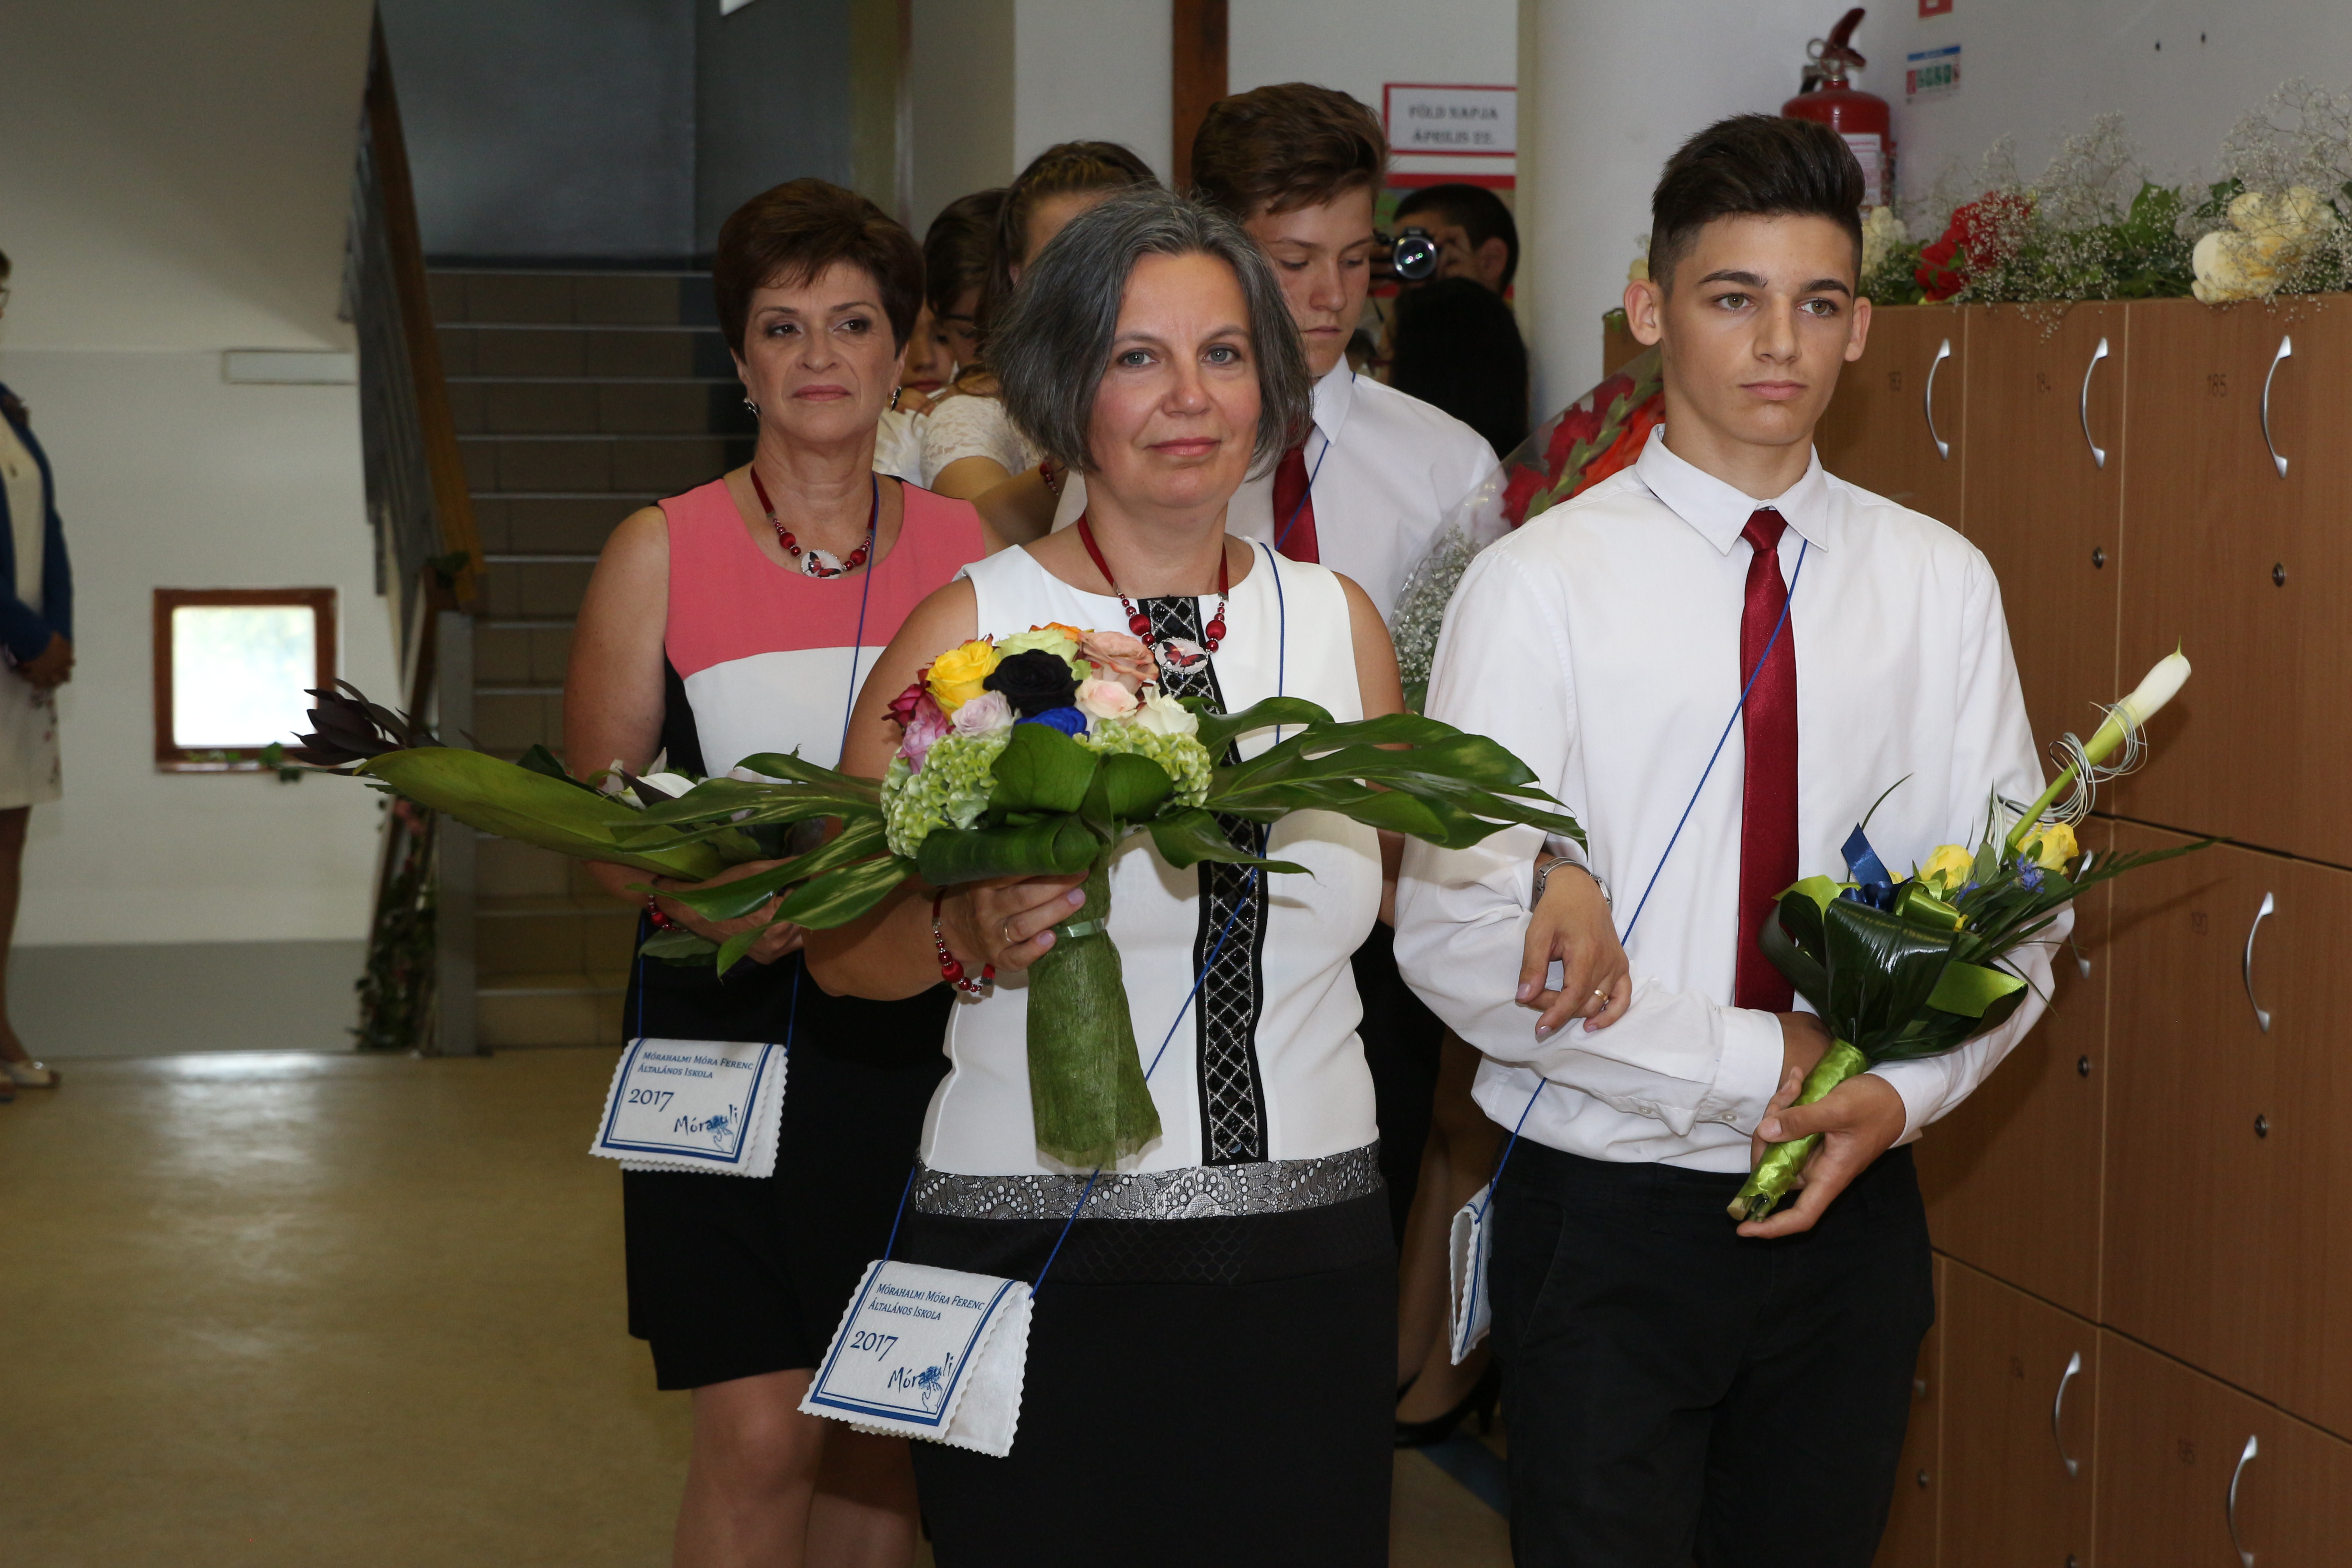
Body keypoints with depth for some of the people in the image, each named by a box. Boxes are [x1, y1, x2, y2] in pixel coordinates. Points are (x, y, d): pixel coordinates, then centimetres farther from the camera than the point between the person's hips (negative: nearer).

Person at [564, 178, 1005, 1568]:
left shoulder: (966, 546, 6)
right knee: (760, 1433, -8)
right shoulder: (663, 551, 0)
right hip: (726, 1017, -2)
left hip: (914, 1023, 2)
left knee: (883, 1425, 8)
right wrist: (698, 899, -19)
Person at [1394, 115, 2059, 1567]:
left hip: (1852, 1211, 3)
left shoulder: (1941, 585, 4)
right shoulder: (1539, 585, -8)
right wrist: (1752, 1066, -17)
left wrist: (1907, 1091, -15)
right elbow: (1459, 938, -15)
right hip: (1607, 1216, -3)